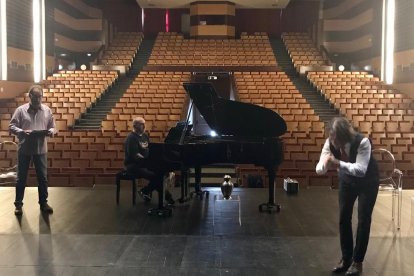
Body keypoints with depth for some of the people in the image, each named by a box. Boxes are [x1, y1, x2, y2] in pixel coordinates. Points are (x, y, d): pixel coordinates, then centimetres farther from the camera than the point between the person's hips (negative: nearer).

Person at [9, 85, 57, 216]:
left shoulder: (47, 110, 4)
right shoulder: (21, 110, -3)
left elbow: (53, 127, 8)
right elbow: (12, 126, -6)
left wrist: (51, 131, -15)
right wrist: (22, 132, -24)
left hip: (41, 149, 2)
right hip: (24, 149, -2)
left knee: (43, 177, 8)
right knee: (21, 178, 7)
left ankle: (43, 203, 21)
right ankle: (18, 204, 18)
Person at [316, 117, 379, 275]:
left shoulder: (362, 142, -36)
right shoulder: (330, 143, -24)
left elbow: (360, 169, -43)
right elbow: (319, 169, -26)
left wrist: (338, 163, -54)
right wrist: (324, 164, -50)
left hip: (367, 182, -4)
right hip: (347, 180, 4)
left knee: (363, 220, -4)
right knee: (344, 218, 5)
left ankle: (357, 261, 9)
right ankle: (346, 258, 19)